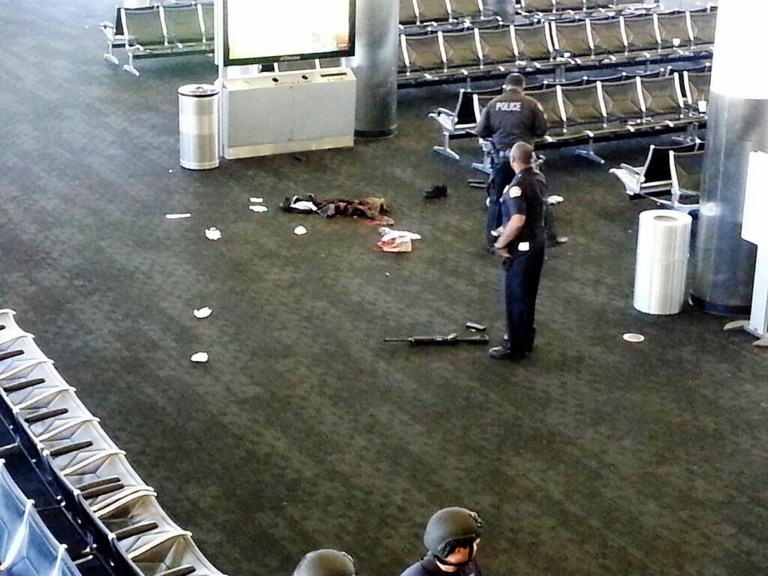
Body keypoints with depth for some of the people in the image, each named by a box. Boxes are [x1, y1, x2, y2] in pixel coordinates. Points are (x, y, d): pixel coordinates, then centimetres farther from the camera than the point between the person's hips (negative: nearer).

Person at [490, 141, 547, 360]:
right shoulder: (539, 178, 3)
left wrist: (500, 243, -21)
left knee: (515, 297, 2)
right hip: (538, 240, 9)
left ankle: (516, 347, 10)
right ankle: (526, 337, 33)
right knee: (528, 294, 20)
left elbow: (518, 221, -34)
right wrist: (507, 230, 22)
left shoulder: (518, 186, -25)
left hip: (522, 247, -9)